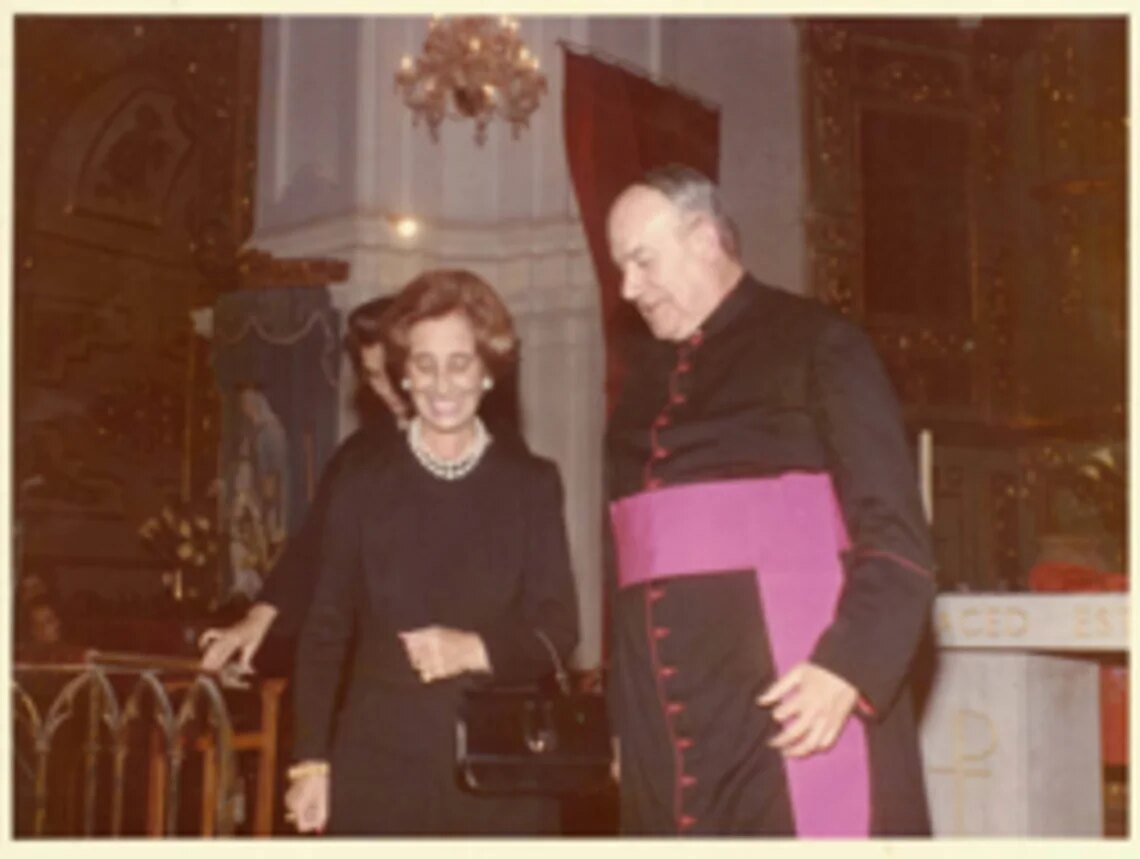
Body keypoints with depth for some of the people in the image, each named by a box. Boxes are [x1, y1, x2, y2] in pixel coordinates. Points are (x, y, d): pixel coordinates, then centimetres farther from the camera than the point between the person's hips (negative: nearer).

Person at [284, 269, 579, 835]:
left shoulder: (532, 484, 6)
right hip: (381, 764, 0)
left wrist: (478, 648, -17)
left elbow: (559, 630, 2)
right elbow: (324, 632, 8)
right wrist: (311, 760, 0)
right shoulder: (363, 488, 7)